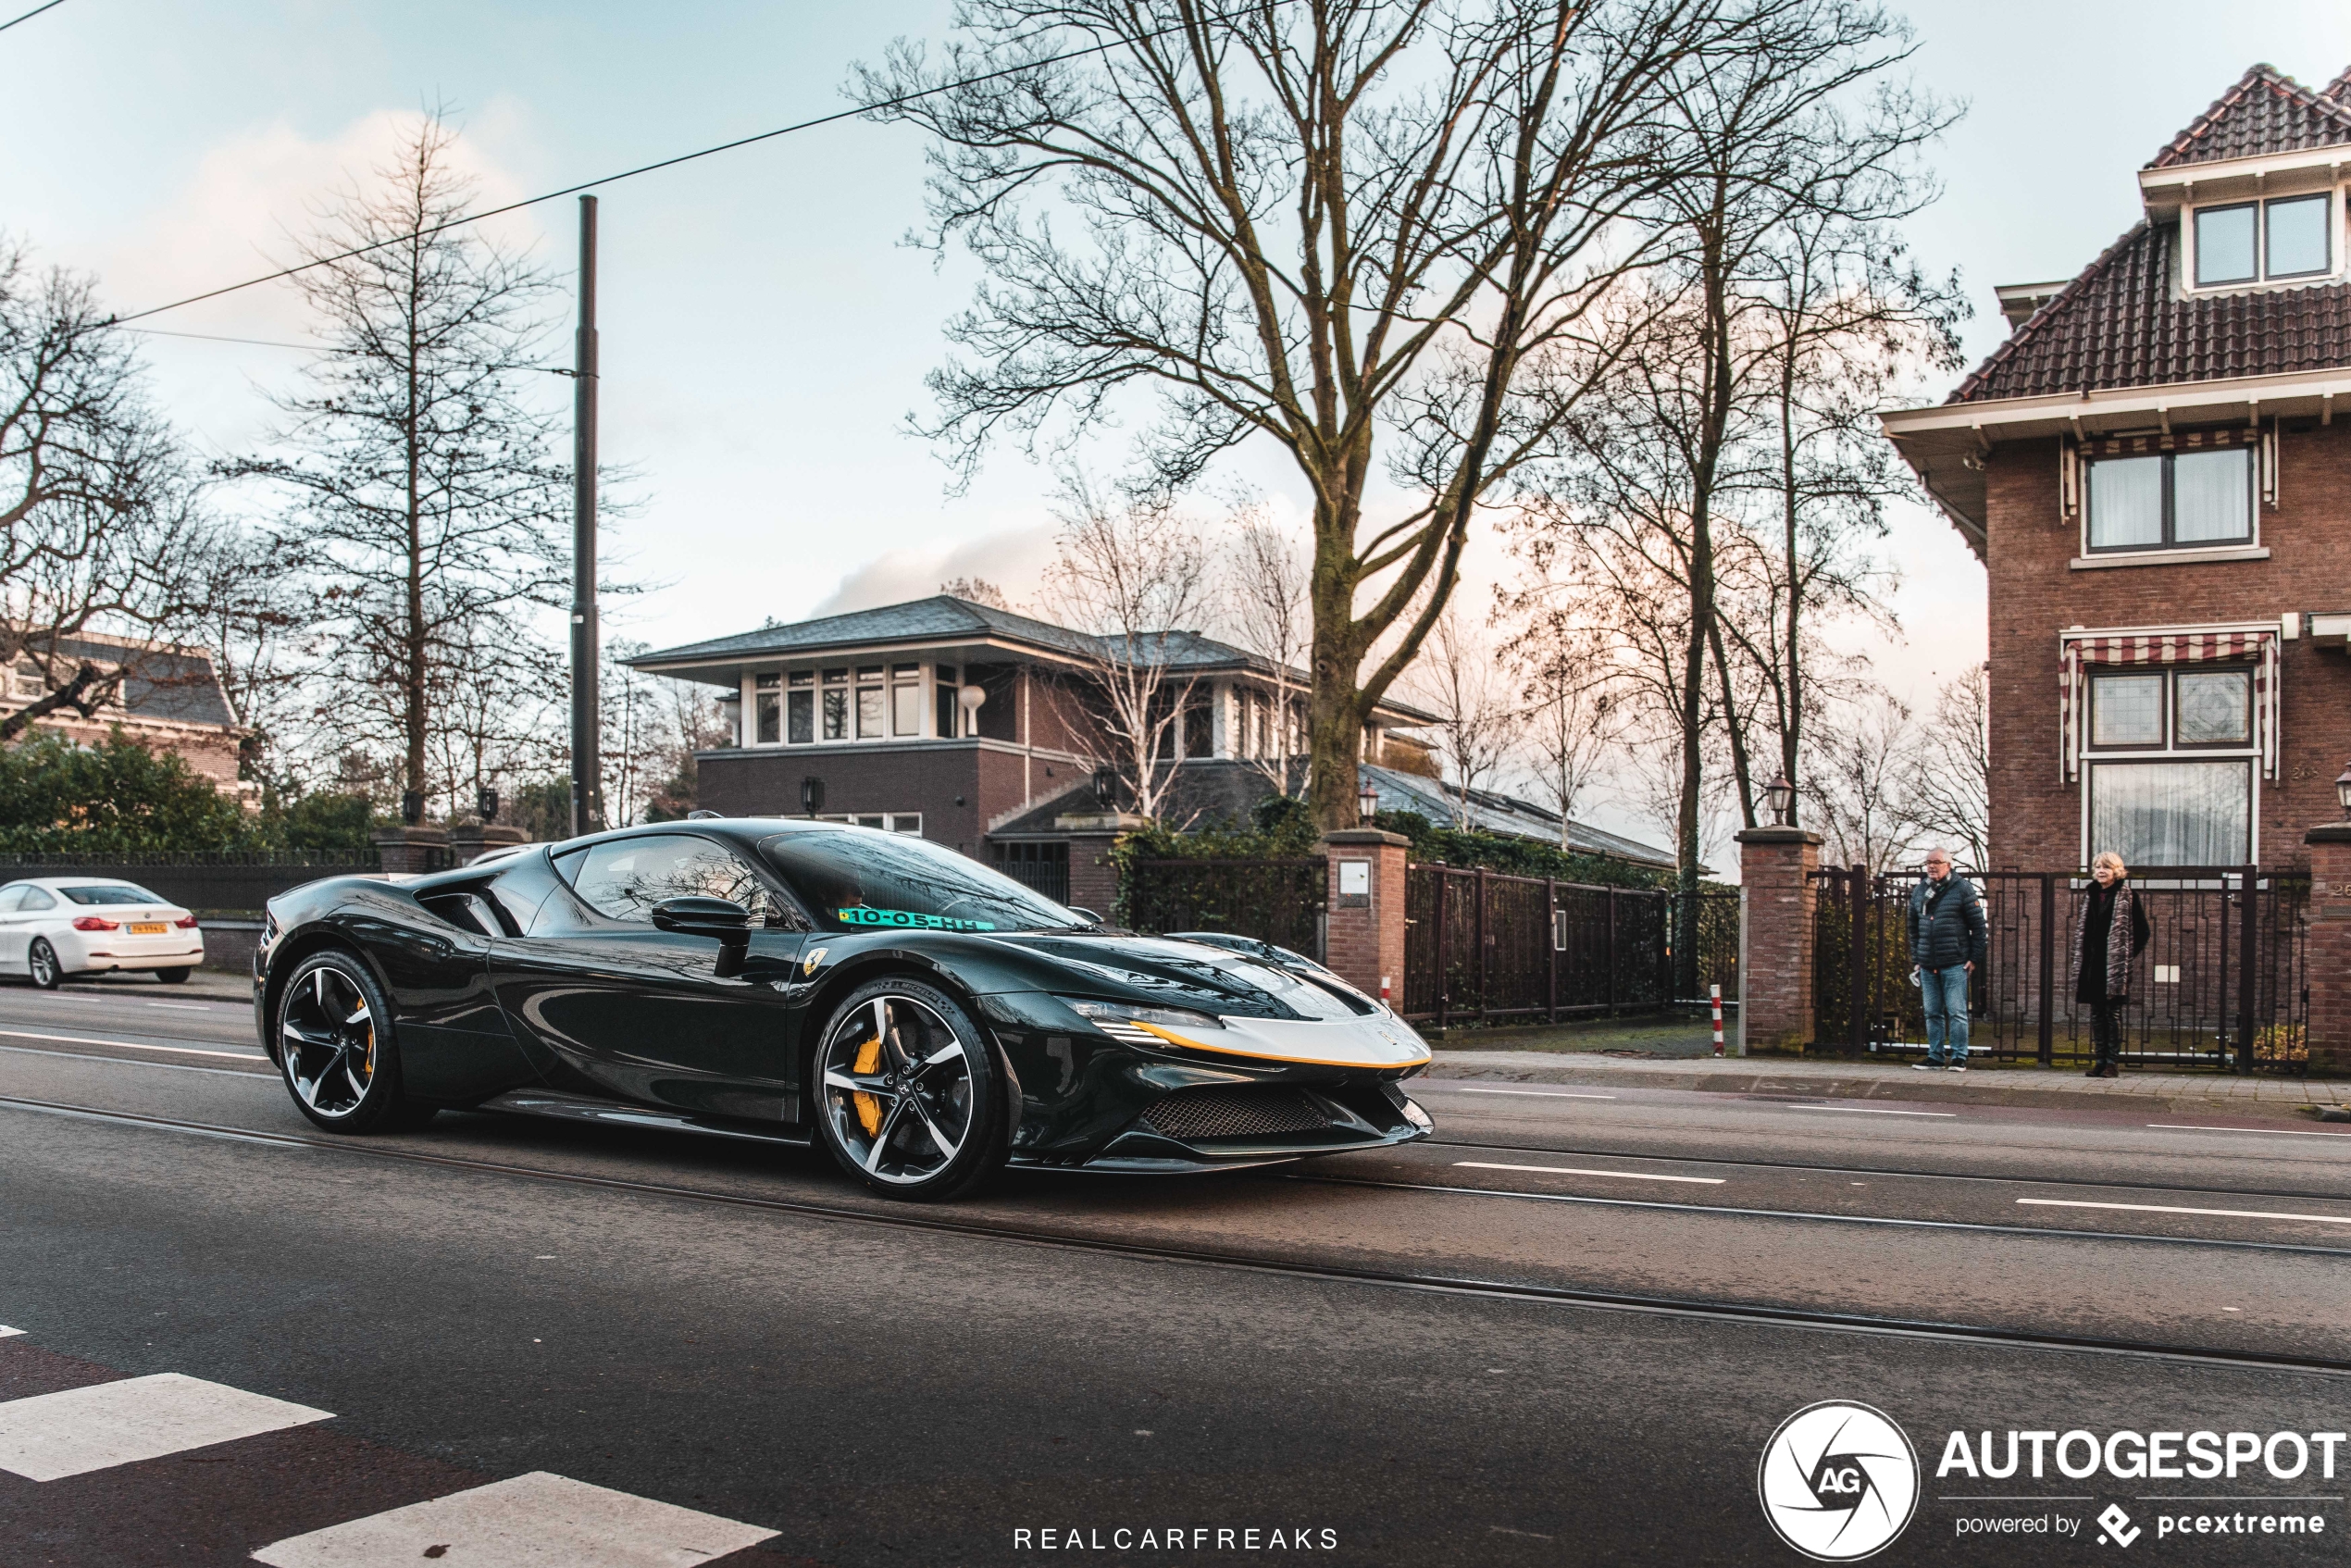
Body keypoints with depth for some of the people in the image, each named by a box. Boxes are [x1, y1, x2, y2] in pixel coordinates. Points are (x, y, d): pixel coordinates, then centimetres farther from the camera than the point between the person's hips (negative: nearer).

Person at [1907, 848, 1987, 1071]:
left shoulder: (1962, 889, -2)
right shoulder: (1919, 892, 14)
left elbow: (1978, 925, -3)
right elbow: (1914, 929, 20)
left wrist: (1975, 958, -7)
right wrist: (1916, 959, 15)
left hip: (1955, 964, -5)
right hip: (1927, 966, 5)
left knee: (1956, 1012, -3)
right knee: (1932, 1013, 8)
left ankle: (1959, 1057, 2)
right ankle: (1935, 1056, 15)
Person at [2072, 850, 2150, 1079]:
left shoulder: (2127, 896, -4)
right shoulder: (2092, 896, 14)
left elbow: (2141, 931, -4)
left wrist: (2128, 954, -2)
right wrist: (2080, 962, 13)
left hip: (2115, 965, -6)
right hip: (2093, 964, 6)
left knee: (2113, 1013, -4)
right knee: (2097, 1014, 7)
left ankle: (2113, 1061, 0)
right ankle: (2101, 1060, 11)